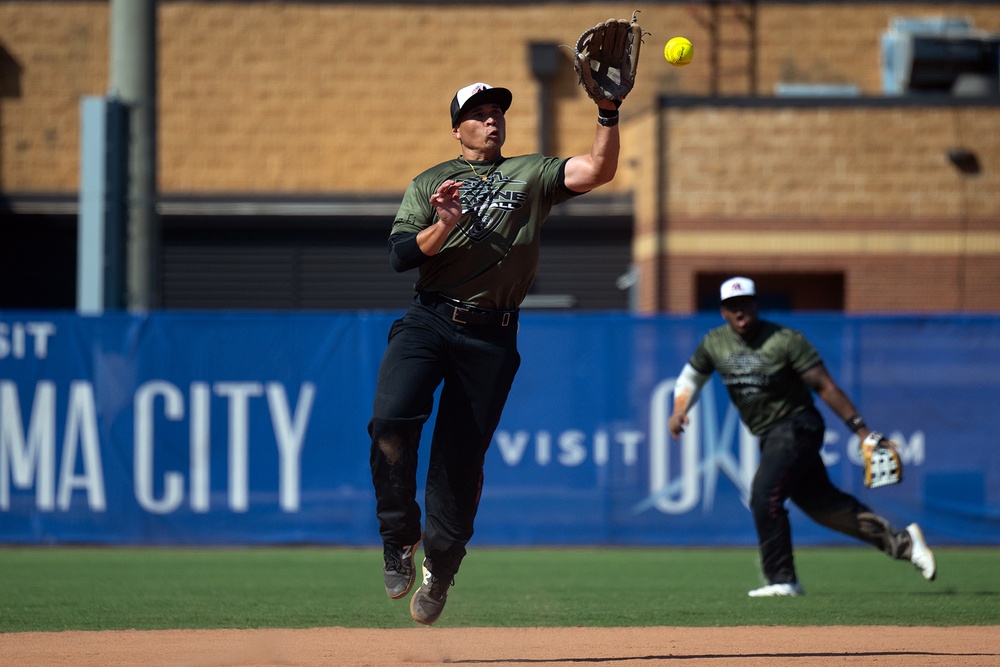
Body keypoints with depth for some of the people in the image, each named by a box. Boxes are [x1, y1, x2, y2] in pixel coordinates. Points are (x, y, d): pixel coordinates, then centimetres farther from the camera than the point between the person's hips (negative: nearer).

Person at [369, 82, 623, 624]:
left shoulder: (532, 173, 14)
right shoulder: (428, 183, 14)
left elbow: (598, 170, -2)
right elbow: (400, 255, 1)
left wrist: (609, 111, -14)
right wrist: (444, 226, -16)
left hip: (492, 335, 0)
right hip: (427, 321, 0)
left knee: (463, 457, 0)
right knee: (392, 418, -23)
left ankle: (439, 569, 18)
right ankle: (400, 538, -4)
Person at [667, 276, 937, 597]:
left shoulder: (785, 340, -14)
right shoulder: (715, 343, 2)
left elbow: (824, 386, -15)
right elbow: (691, 377, 18)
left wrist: (860, 428, -19)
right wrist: (679, 410, -3)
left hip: (797, 426, -6)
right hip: (769, 437, 6)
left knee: (764, 496, -20)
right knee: (821, 502, 7)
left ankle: (782, 580, -9)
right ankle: (900, 540, 15)